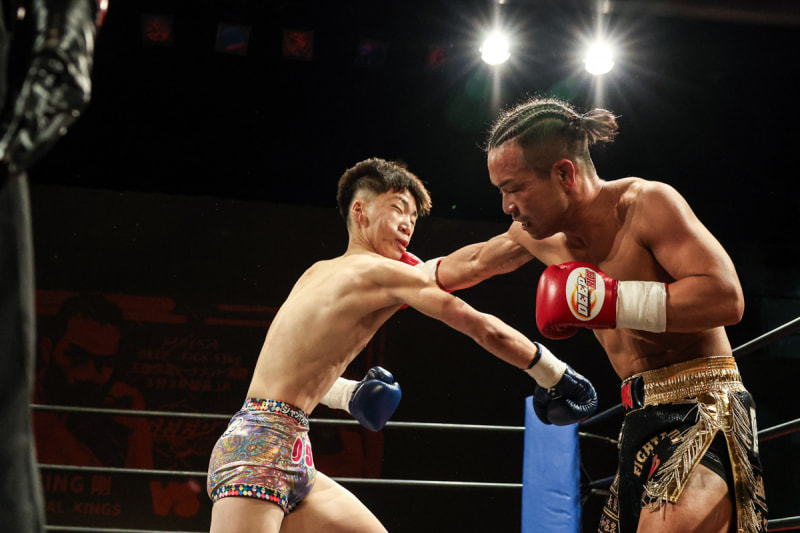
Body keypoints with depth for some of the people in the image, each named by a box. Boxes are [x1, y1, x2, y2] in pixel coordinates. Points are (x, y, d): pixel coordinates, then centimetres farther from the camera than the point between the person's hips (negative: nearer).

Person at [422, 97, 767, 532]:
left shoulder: (646, 204, -15)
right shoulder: (538, 233, 9)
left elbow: (727, 298, -25)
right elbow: (477, 262, 31)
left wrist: (609, 301, -27)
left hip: (700, 411, -8)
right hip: (643, 418, 8)